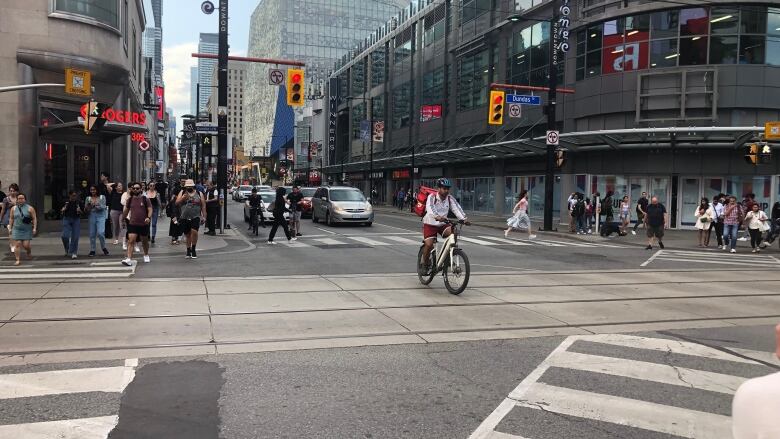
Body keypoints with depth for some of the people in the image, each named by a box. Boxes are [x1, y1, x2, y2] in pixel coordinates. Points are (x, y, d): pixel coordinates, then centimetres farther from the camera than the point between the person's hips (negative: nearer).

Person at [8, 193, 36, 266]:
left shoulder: (30, 208, -2)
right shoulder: (13, 208, 7)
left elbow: (34, 218, -3)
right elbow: (11, 219, 13)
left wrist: (34, 228, -9)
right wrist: (10, 228, 9)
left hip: (27, 230, -2)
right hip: (17, 230, 2)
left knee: (26, 245, -6)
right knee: (17, 245, -6)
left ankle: (29, 252, 28)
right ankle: (18, 260, -1)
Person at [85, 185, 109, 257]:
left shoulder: (102, 197, 4)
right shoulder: (88, 198, 10)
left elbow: (103, 207, -4)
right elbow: (86, 209, 6)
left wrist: (96, 205, -15)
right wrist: (89, 205, -13)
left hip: (101, 216, -3)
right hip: (92, 216, 3)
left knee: (100, 232, -14)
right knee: (92, 234, 4)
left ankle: (104, 247, 8)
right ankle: (92, 250, 14)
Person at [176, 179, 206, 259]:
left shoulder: (199, 194, 6)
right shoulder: (182, 193, 9)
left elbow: (203, 206, 7)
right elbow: (177, 202, 1)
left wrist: (204, 216, 1)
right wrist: (183, 198, -16)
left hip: (195, 217, -2)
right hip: (184, 218, 2)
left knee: (194, 231, -21)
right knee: (187, 234, 7)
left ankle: (193, 249, -6)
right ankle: (188, 250, 22)